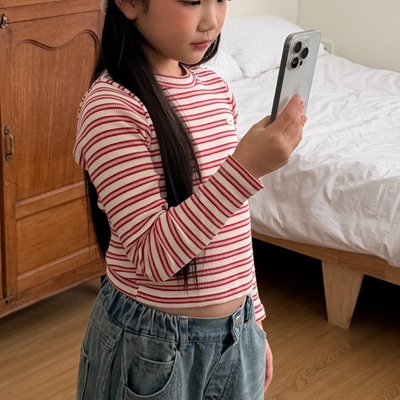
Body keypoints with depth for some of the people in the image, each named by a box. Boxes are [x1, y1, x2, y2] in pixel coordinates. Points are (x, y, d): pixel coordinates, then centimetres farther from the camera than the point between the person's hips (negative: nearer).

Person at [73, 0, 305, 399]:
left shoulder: (216, 89, 2)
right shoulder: (111, 107, -19)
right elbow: (152, 255, -23)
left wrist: (253, 320, 15)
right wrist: (245, 168, -31)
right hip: (153, 345, -6)